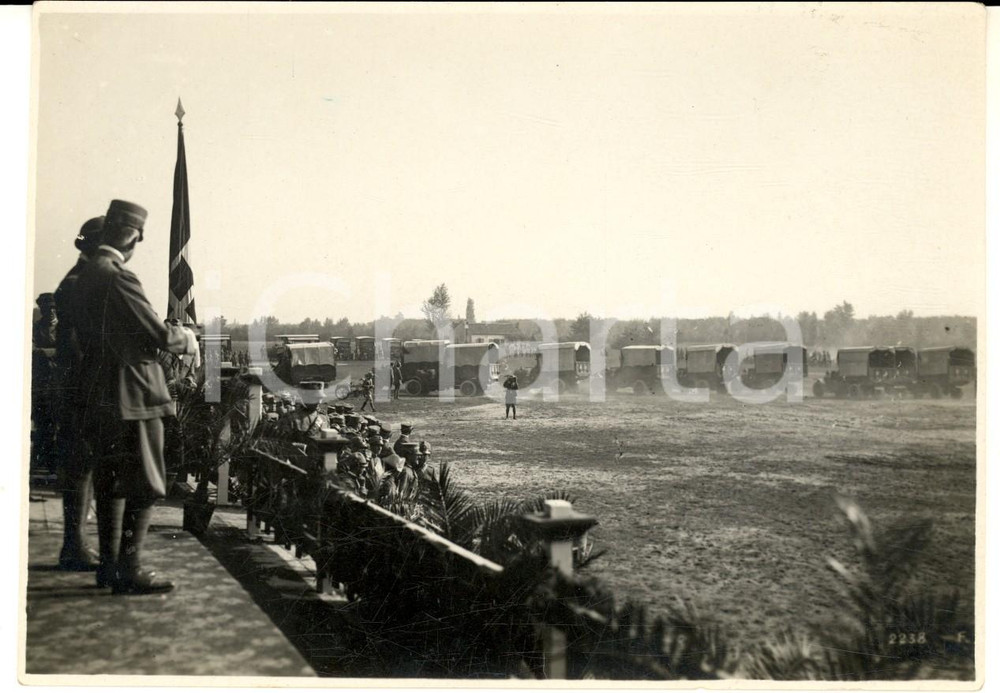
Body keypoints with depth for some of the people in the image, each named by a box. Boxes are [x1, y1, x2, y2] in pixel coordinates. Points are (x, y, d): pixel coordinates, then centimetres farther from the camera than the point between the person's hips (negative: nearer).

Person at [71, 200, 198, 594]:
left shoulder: (84, 278, 13)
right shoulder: (117, 277, -17)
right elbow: (157, 335, -20)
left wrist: (171, 335, 19)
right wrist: (187, 339, 0)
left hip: (99, 396, 10)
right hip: (132, 396, -10)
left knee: (111, 484, 16)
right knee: (145, 486, -3)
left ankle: (109, 564, 23)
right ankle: (129, 571, -1)